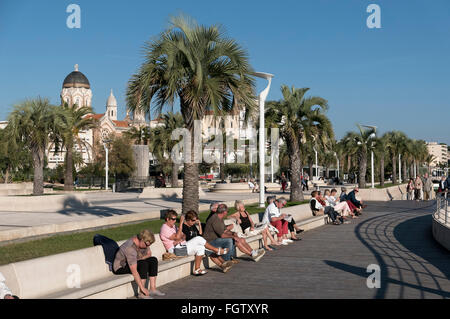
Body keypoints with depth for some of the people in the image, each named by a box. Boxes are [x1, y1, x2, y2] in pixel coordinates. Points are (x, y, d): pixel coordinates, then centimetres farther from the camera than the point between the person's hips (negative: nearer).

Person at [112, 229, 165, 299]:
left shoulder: (143, 241, -9)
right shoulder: (130, 248, -34)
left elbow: (149, 254, 8)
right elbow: (134, 271, -37)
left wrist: (140, 259, -13)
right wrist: (142, 288, -36)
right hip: (120, 267, -9)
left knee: (153, 260, -6)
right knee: (143, 264, -30)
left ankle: (153, 289, -8)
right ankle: (141, 293, -25)